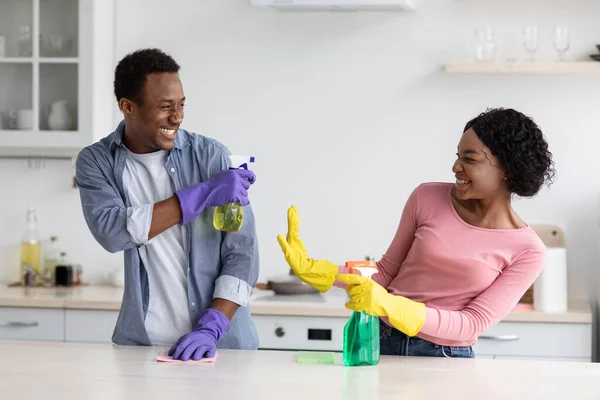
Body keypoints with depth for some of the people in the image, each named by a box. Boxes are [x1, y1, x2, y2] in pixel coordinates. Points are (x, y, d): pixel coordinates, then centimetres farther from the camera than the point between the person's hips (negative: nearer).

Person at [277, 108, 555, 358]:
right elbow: (387, 272, 7)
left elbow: (474, 324, -14)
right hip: (382, 343, 1)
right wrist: (313, 270, -5)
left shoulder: (528, 250, -8)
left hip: (445, 361, -1)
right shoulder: (427, 198, -3)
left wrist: (390, 306, -26)